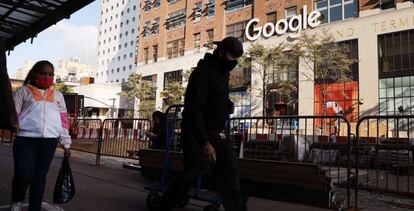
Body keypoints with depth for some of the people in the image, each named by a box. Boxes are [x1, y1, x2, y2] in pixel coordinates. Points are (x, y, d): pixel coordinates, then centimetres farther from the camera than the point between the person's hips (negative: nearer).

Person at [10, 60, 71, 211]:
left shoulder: (58, 95, 16)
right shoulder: (23, 91, 9)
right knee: (24, 175, -7)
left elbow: (64, 119, 15)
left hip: (49, 141, 3)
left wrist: (66, 143, 13)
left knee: (40, 177, 7)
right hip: (26, 138, -3)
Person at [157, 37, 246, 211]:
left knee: (230, 175, 5)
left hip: (217, 134, 8)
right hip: (198, 135, -8)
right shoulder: (202, 72, -14)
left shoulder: (223, 72, 12)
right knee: (190, 177, -4)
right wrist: (204, 142, -28)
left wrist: (227, 105, 8)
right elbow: (195, 109, -22)